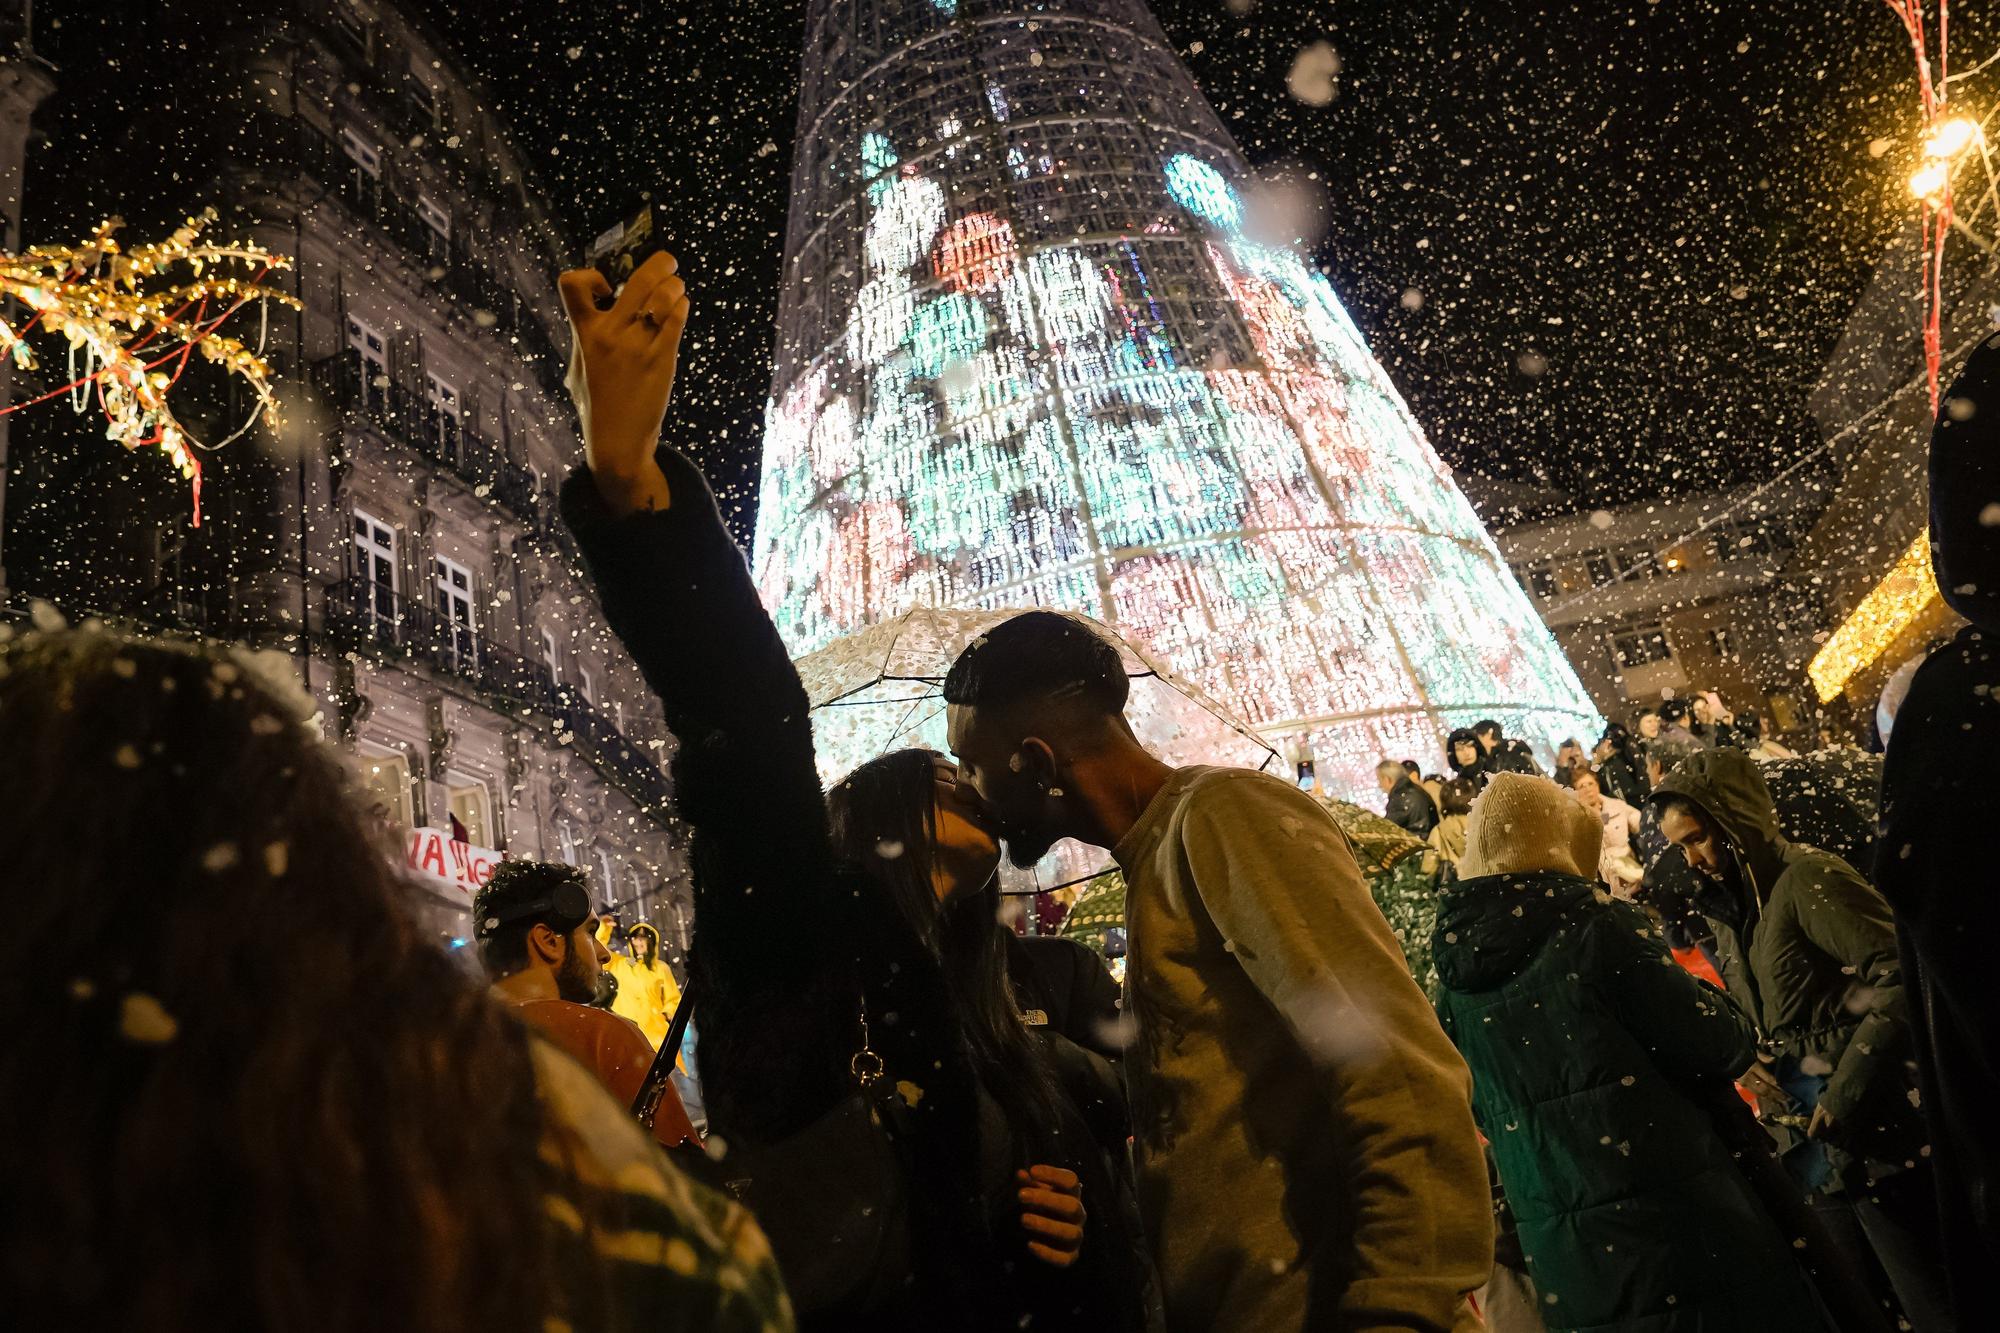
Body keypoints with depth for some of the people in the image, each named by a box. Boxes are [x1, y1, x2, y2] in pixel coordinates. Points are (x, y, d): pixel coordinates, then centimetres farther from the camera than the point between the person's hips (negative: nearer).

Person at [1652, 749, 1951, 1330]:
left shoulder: (1808, 879, -17)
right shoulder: (1725, 907, 9)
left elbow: (1907, 981, -23)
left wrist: (1845, 1093, -23)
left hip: (1875, 1134, -8)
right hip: (1814, 1141, 8)